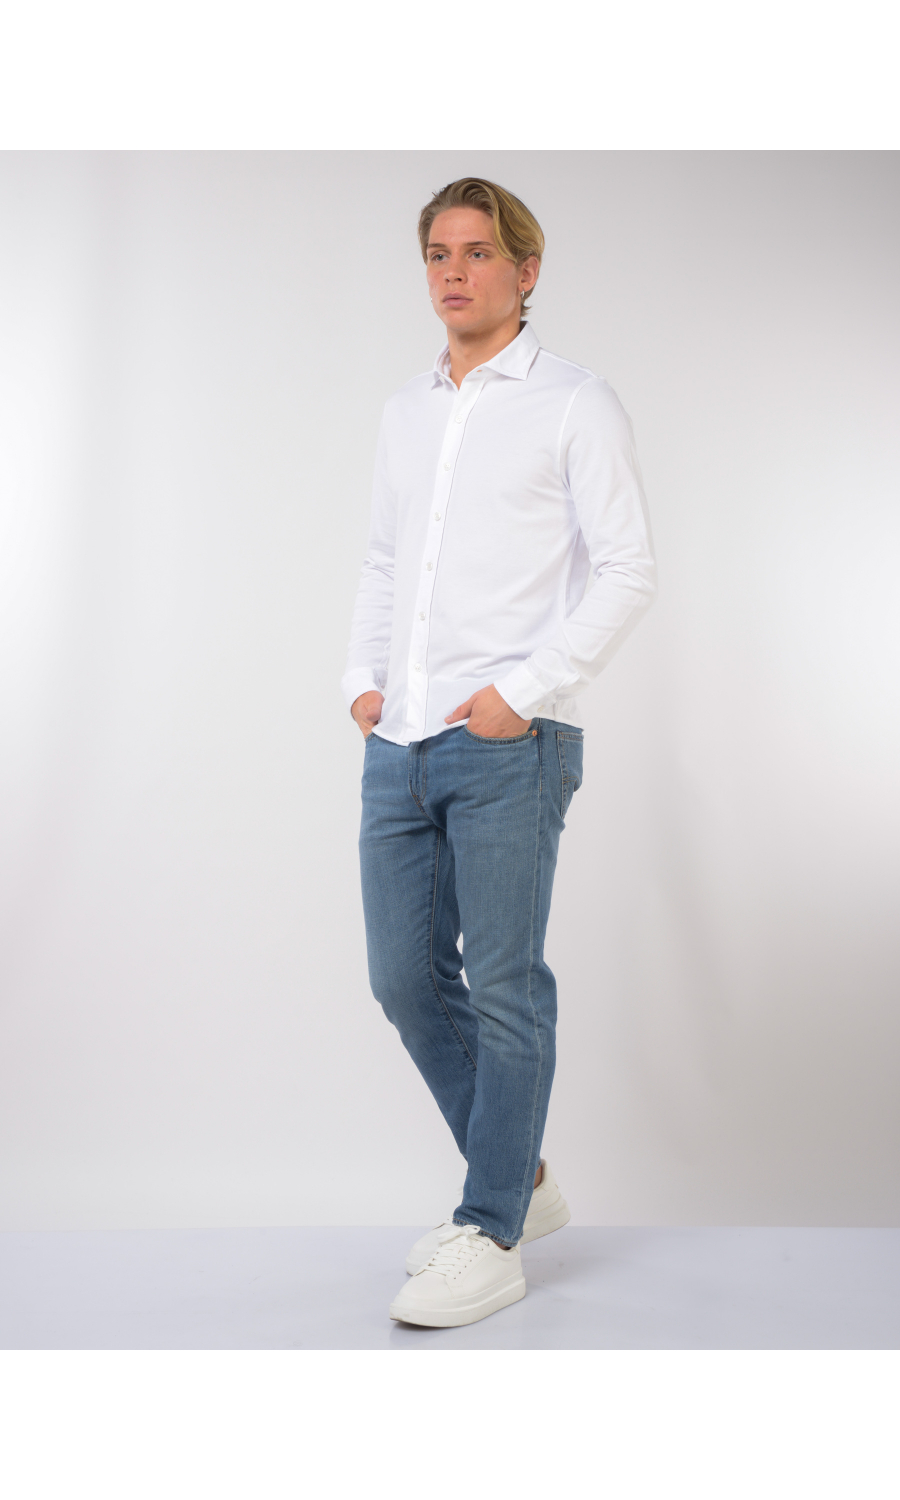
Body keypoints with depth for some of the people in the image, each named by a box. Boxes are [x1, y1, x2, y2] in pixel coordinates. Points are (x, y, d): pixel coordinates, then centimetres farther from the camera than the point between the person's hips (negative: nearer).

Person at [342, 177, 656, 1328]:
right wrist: (362, 679, 9)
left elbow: (627, 569, -6)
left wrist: (524, 691, -14)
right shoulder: (405, 411, 19)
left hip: (509, 746, -6)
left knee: (505, 985, -3)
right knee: (406, 979, 8)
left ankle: (490, 1236, 9)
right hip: (400, 746, 7)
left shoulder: (576, 404, 0)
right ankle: (520, 1179, 26)